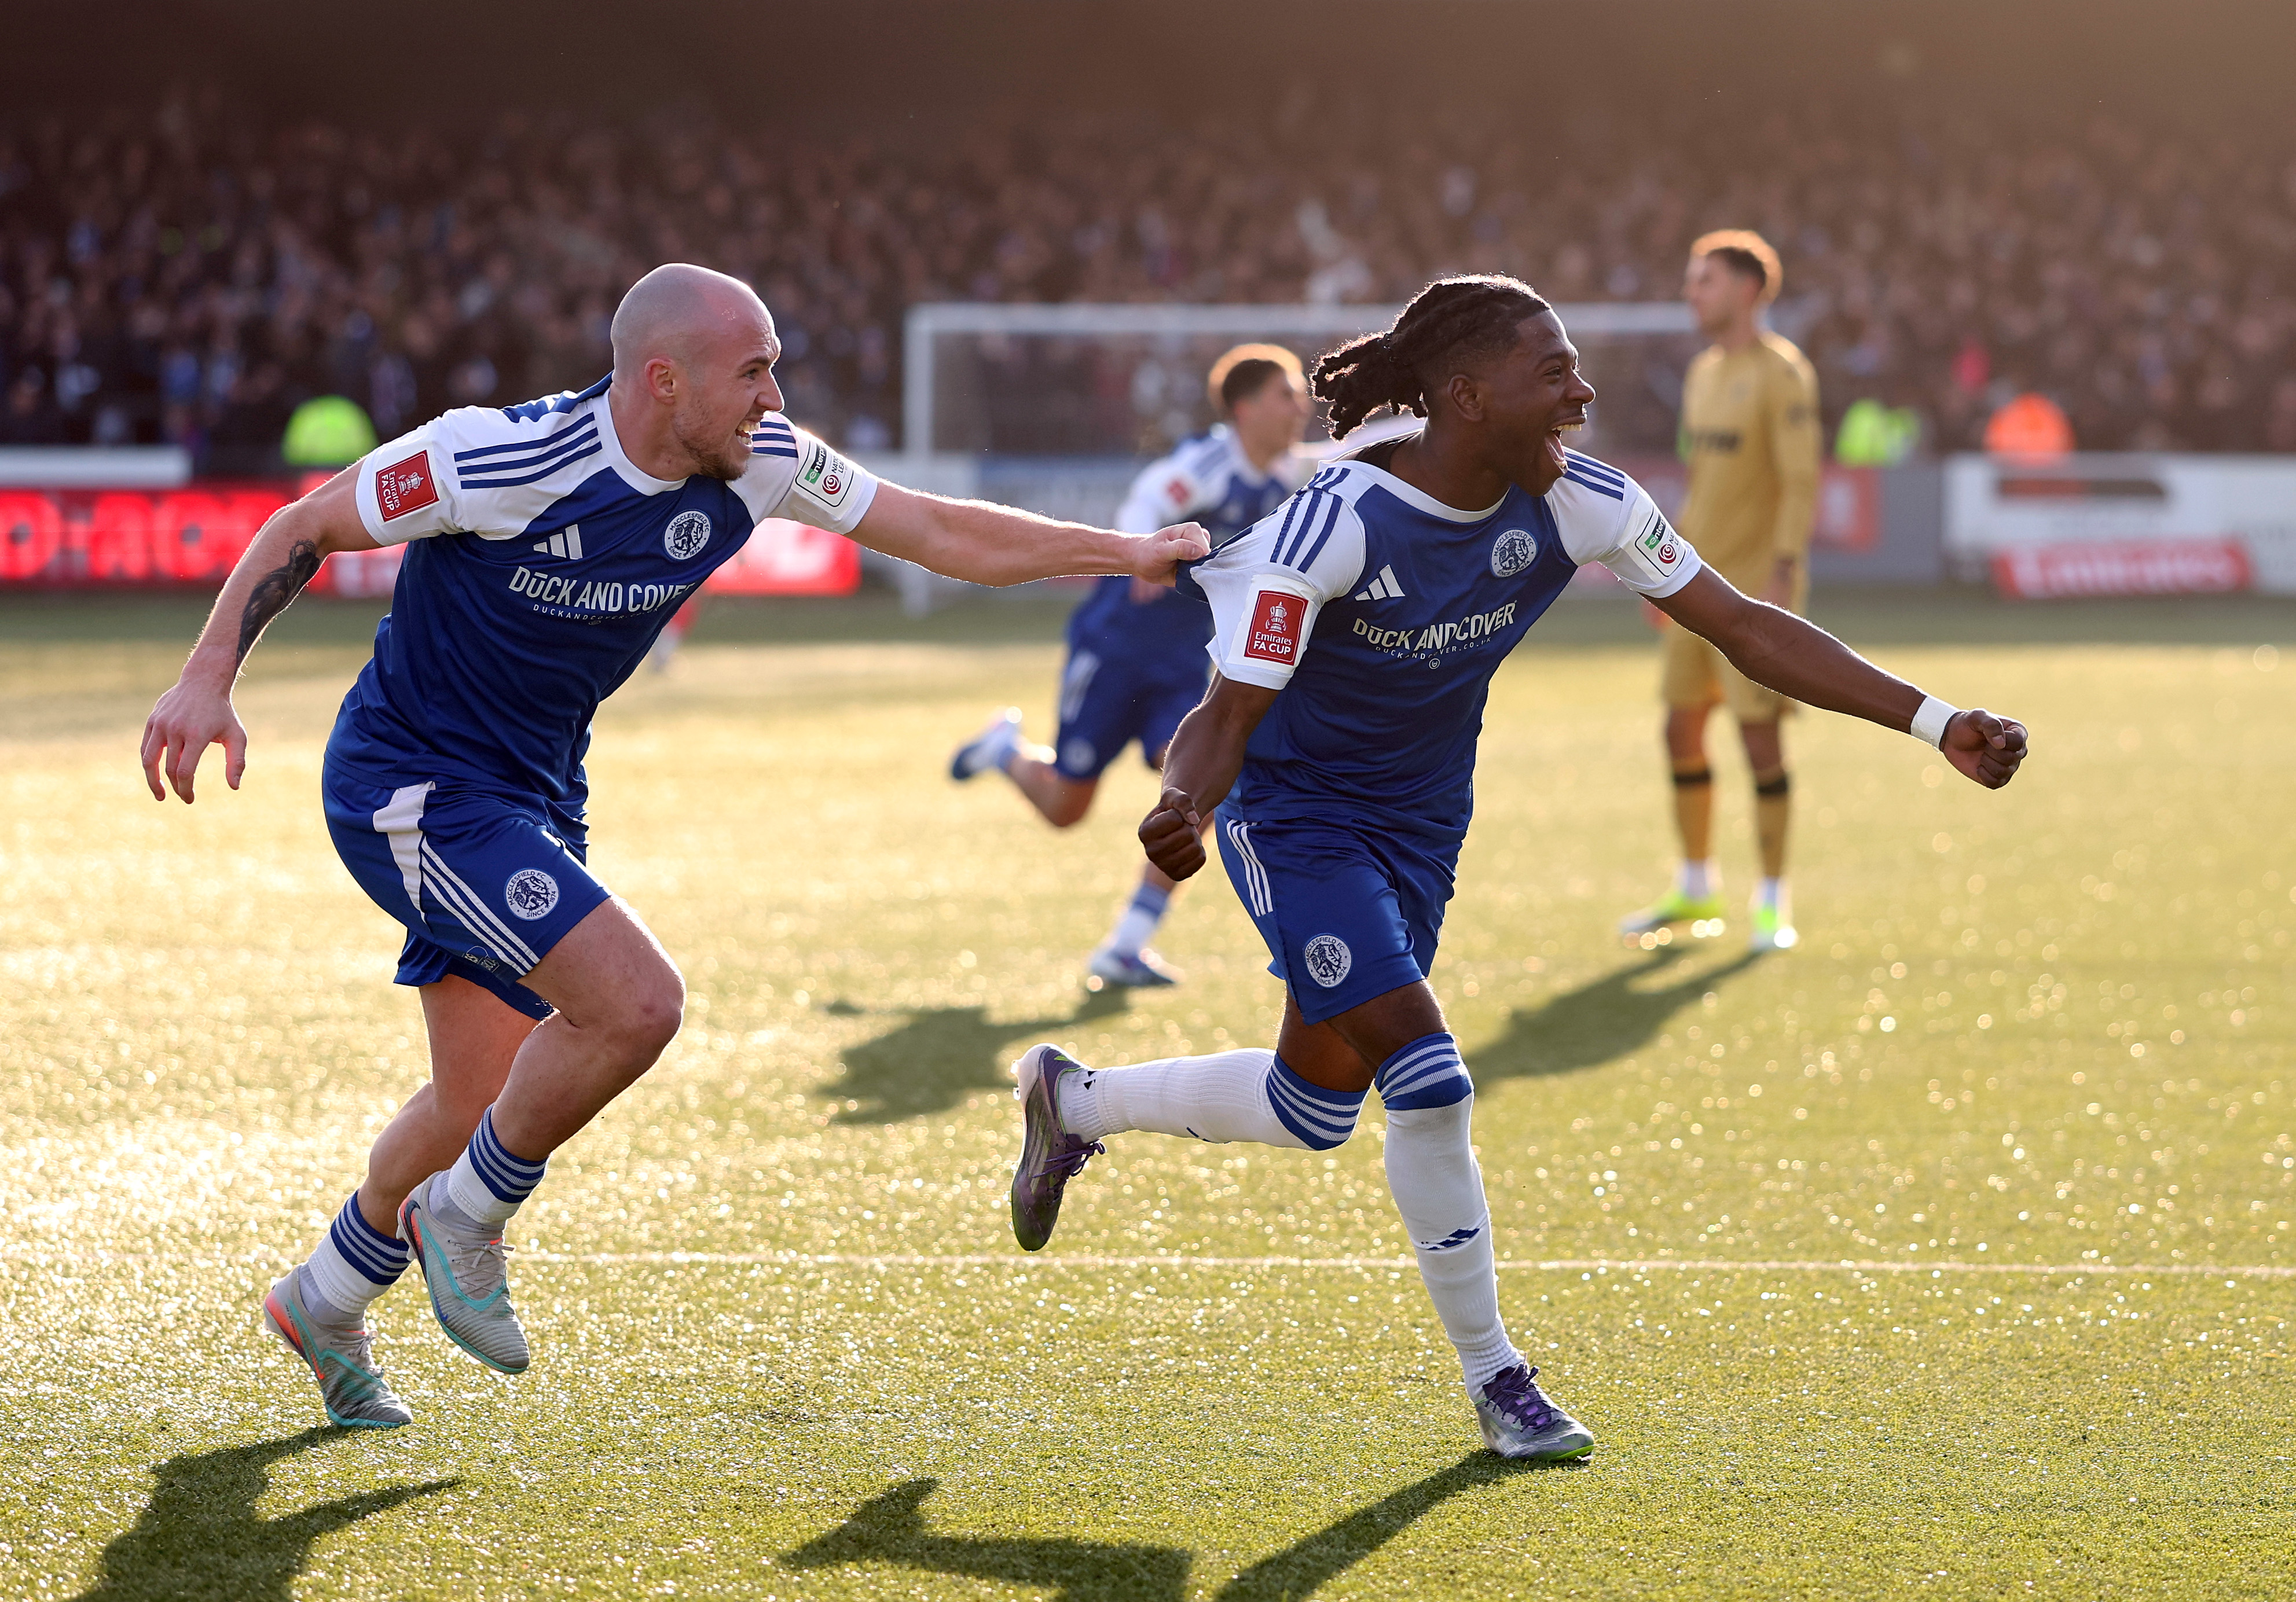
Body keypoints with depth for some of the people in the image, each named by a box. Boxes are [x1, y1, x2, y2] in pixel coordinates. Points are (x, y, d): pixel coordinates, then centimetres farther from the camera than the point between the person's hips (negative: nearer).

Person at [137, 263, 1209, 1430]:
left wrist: (1129, 552, 0)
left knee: (488, 1098, 14)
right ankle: (468, 1219, 0)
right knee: (636, 1001, -23)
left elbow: (943, 533, 2)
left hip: (534, 795, 8)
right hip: (409, 785, -8)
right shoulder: (503, 460, -26)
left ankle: (324, 1302, 38)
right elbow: (306, 527, -15)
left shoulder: (757, 465, -8)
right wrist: (209, 680, -24)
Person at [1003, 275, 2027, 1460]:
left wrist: (1935, 721, -20)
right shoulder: (1333, 526, -29)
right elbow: (1230, 713, -26)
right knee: (1427, 1081, -14)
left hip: (1419, 823, 6)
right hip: (1297, 814, -6)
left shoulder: (1577, 504, -15)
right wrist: (1184, 804, -50)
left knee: (1317, 1101, 8)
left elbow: (1745, 628, -13)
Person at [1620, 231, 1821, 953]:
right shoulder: (1704, 373, 14)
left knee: (1759, 733, -7)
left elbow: (1800, 481, -16)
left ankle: (1773, 901, 2)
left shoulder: (1782, 373, -11)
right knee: (1683, 729, 9)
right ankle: (1696, 888, 21)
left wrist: (1783, 575, -23)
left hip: (1757, 584, -8)